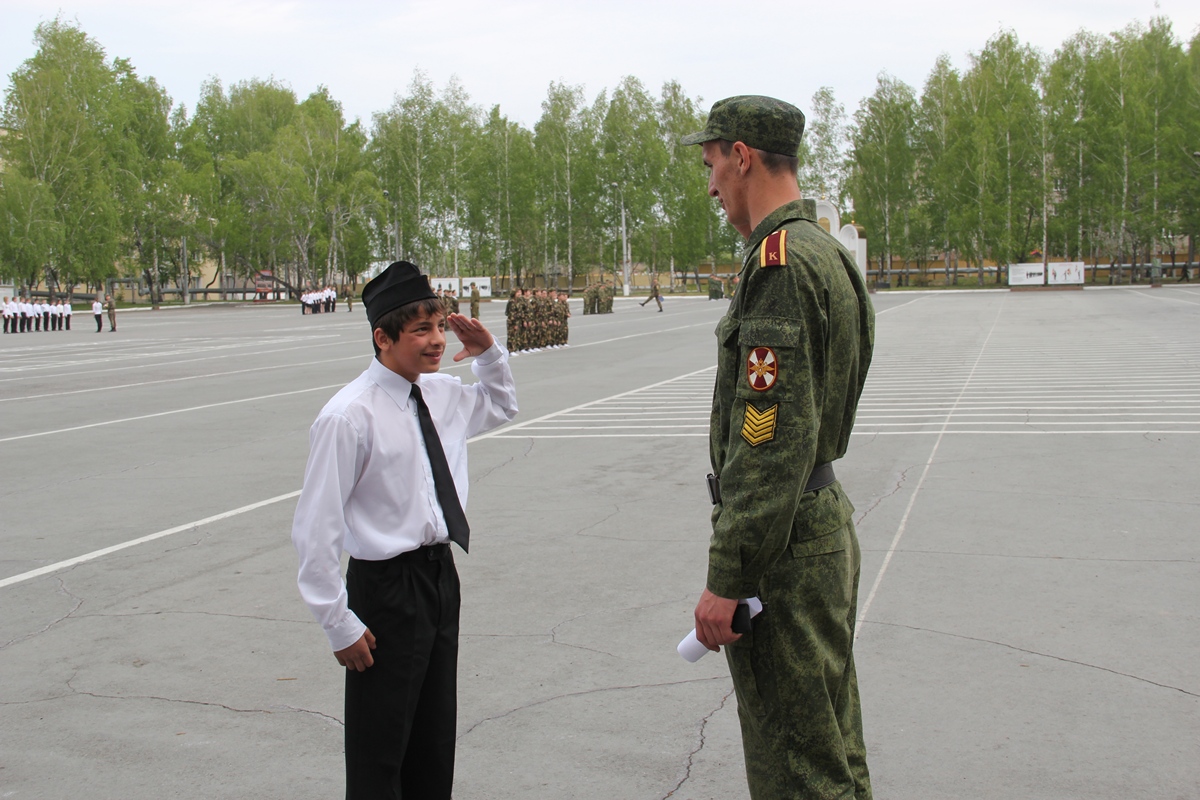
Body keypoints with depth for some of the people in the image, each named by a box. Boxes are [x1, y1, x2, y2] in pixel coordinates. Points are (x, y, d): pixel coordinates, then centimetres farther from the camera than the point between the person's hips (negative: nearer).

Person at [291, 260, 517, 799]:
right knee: (378, 755, 4)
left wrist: (489, 354, 8)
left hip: (441, 574, 7)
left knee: (435, 743, 20)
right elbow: (315, 529, -17)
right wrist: (339, 625, -15)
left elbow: (502, 407, 28)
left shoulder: (442, 395, 3)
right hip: (386, 588, -7)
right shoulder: (350, 416, -19)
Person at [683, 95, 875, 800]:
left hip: (784, 543, -10)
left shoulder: (781, 262, -19)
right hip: (827, 520, 10)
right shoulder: (828, 253, 14)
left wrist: (727, 578, -22)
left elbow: (770, 440, -26)